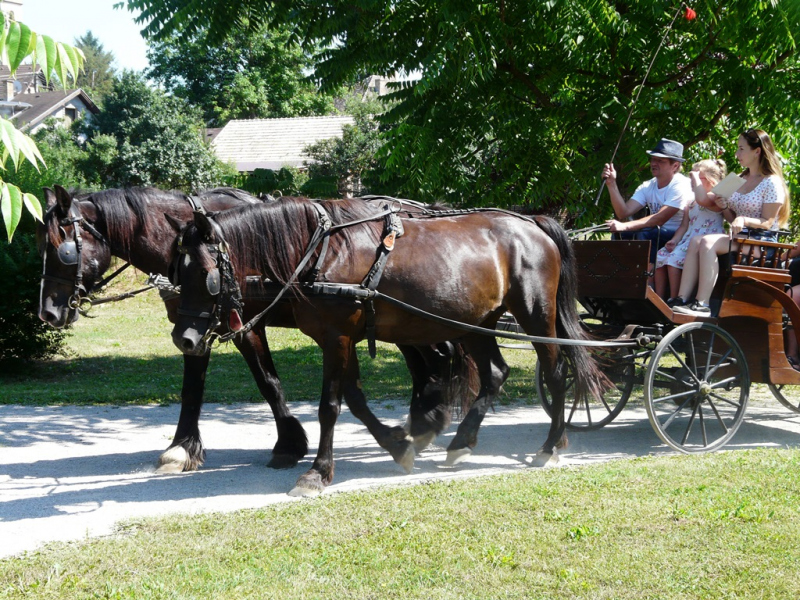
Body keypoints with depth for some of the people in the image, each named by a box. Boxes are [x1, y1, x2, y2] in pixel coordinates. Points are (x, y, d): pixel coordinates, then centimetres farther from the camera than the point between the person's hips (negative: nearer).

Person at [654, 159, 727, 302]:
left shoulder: (716, 198, -6)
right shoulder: (691, 203, 23)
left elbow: (702, 199, -30)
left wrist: (695, 177, -17)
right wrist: (674, 241, 1)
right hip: (688, 240, 9)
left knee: (674, 257, -27)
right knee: (661, 255, -8)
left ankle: (674, 300, -21)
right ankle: (658, 299, -7)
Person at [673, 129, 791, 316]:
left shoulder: (772, 183, -6)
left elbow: (767, 223, -10)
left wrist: (745, 220, -27)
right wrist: (724, 208, 0)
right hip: (739, 238, 8)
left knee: (708, 243, -29)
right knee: (696, 242, -19)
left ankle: (702, 305, -35)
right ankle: (682, 300, -30)